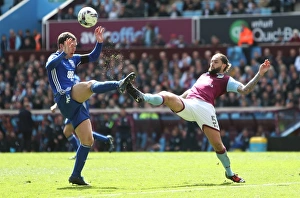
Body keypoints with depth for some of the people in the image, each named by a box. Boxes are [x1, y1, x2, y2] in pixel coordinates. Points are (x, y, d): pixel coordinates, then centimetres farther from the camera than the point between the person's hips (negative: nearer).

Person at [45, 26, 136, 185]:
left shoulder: (73, 59, 22)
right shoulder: (55, 58, -1)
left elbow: (93, 57, 26)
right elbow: (49, 66, -26)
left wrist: (99, 42, 9)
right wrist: (65, 53, -38)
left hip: (75, 104, 9)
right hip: (65, 99, -9)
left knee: (88, 140, 4)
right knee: (91, 85, -32)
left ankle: (76, 176, 9)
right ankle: (119, 85, -59)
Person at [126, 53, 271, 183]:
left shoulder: (226, 80, 15)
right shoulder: (204, 76, 33)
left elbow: (244, 90, 2)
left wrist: (260, 74, -5)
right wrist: (177, 100, 38)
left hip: (205, 108, -4)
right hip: (187, 105, 4)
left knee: (217, 144, -9)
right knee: (167, 96, -24)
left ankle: (229, 173, 12)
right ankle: (141, 97, -46)